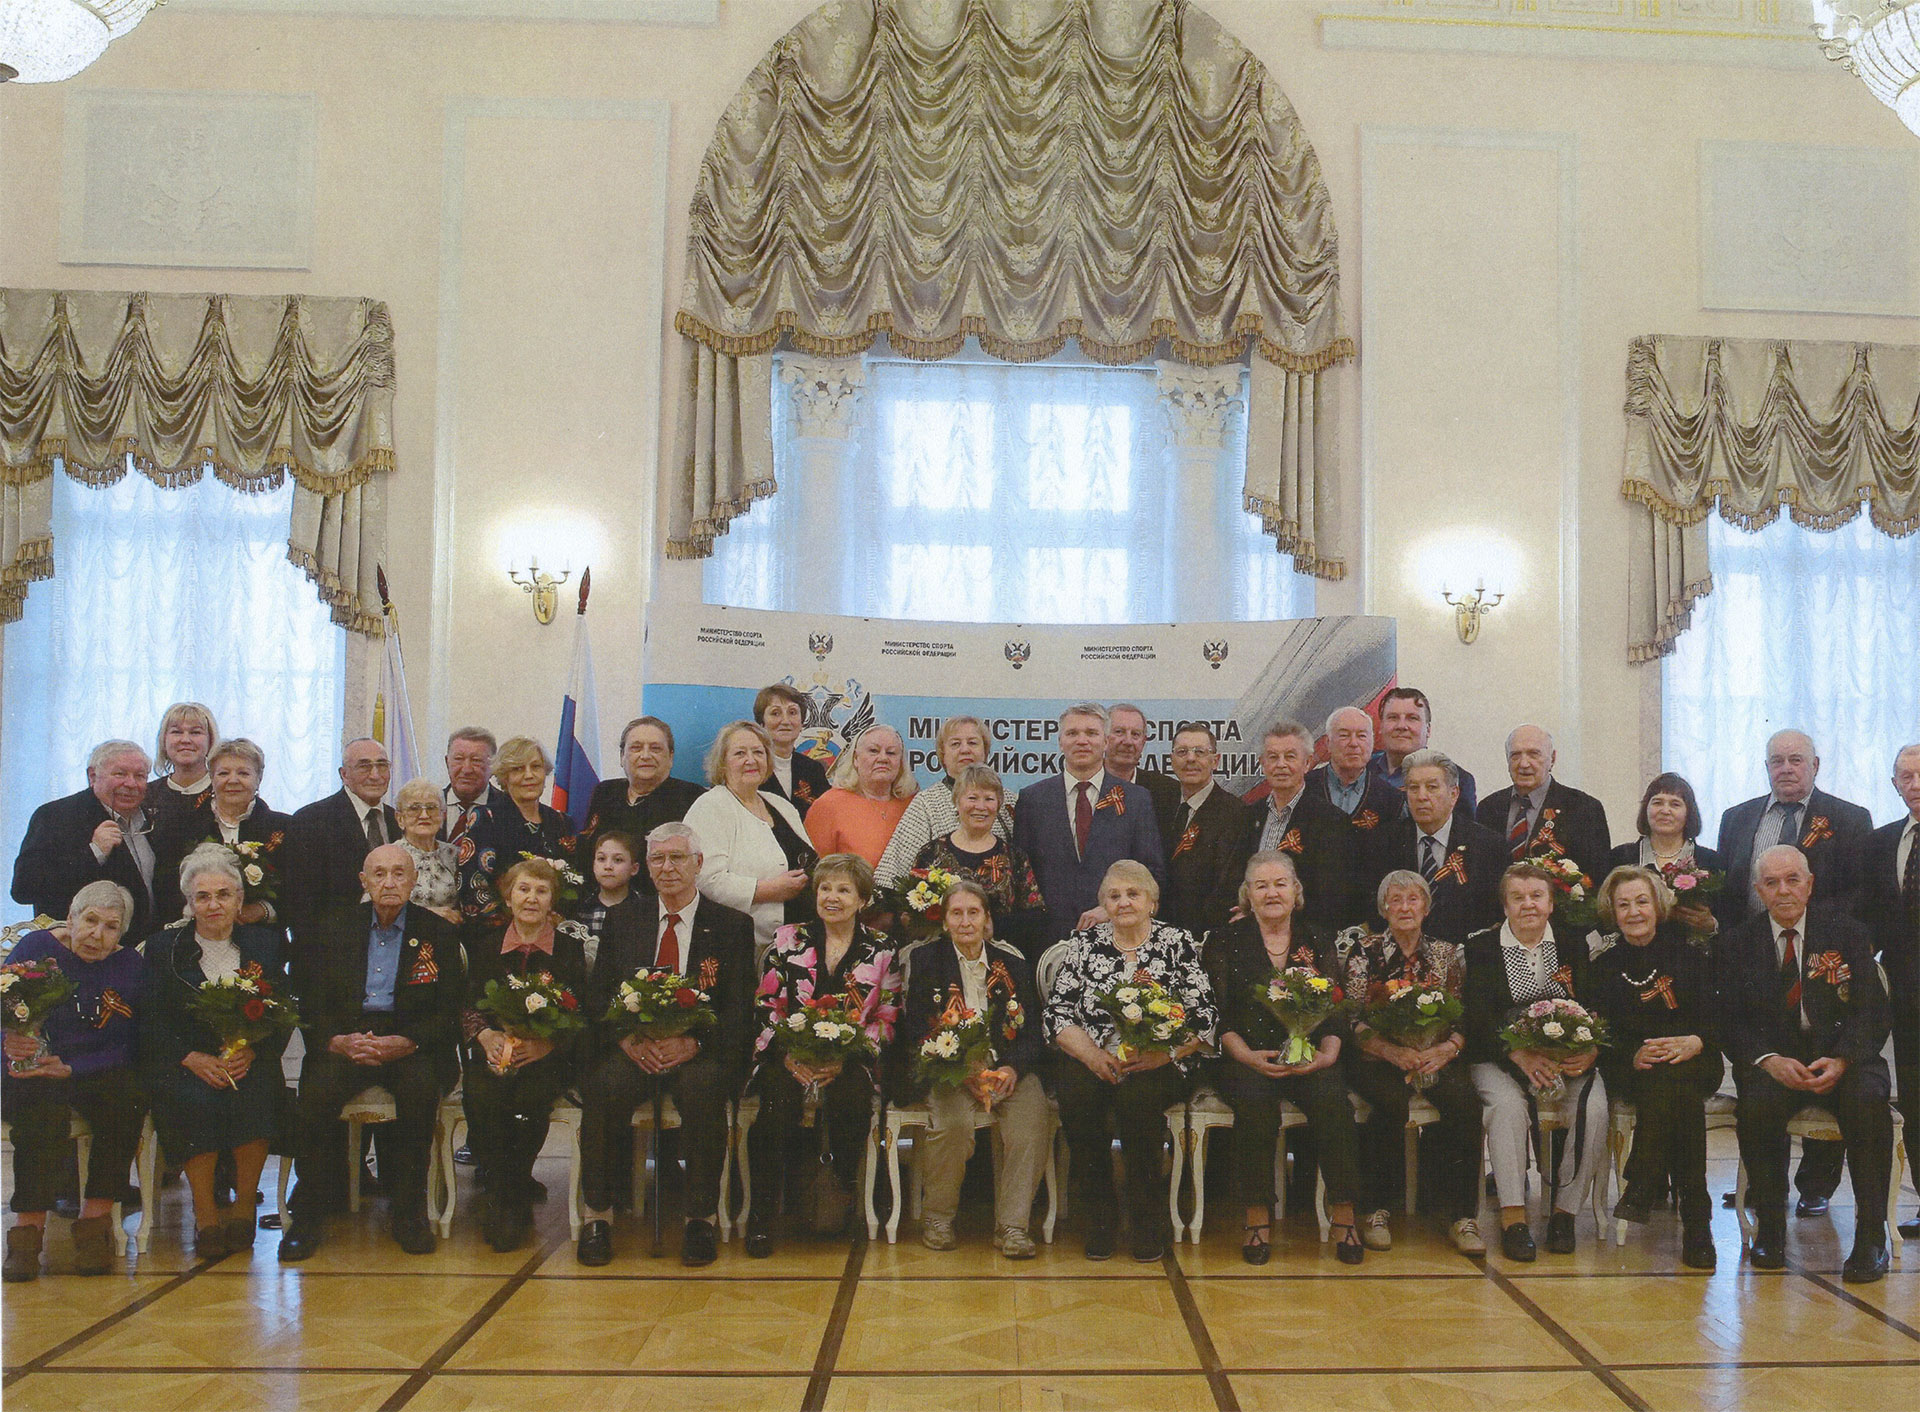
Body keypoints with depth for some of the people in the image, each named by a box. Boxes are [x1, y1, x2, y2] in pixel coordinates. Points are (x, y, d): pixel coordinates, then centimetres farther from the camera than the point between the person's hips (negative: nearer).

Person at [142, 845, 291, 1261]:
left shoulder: (264, 943, 12)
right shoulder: (162, 947, 10)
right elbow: (151, 1023, 2)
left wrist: (250, 1052, -13)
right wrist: (193, 1058, -14)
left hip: (250, 1063, 1)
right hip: (184, 1064, 0)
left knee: (255, 1095, -31)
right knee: (193, 1100, -33)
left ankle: (244, 1207, -15)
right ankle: (204, 1215, -21)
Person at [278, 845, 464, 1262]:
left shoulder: (439, 933, 8)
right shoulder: (333, 931, 13)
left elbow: (450, 1011, 2)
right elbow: (310, 1006, 7)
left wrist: (406, 1043, -17)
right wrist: (337, 1040, -15)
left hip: (411, 1043, -1)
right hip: (345, 1040, 1)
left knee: (421, 1086, -33)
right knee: (317, 1088, -29)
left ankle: (409, 1210, -17)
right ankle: (310, 1214, -13)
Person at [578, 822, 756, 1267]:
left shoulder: (732, 925, 8)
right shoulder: (623, 919, 16)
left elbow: (739, 1010, 0)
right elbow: (597, 996, 9)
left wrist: (693, 1041, -19)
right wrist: (627, 1036, -12)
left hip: (700, 1050, -2)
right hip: (632, 1049, 2)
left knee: (702, 1090, -34)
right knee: (602, 1087, -30)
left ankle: (701, 1219, -18)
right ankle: (598, 1215, -13)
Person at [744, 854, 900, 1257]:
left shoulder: (881, 951, 10)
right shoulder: (787, 941, 11)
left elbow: (887, 1020, 6)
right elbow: (766, 1008, 7)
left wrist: (844, 1058, -10)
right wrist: (788, 1056, -11)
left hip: (850, 1061, 0)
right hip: (788, 1059, 0)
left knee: (851, 1092, -33)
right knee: (779, 1090, -32)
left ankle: (838, 1191, -10)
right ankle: (767, 1206, -19)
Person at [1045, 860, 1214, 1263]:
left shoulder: (1177, 943, 7)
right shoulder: (1083, 943, 12)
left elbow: (1202, 1019, 0)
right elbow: (1057, 1014, 5)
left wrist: (1160, 1055, -16)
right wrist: (1093, 1054, -13)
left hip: (1157, 1067, -1)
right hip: (1091, 1062, 2)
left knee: (1137, 1095, -33)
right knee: (1076, 1092, -30)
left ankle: (1147, 1218, -15)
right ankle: (1098, 1215, -13)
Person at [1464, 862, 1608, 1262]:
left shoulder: (1574, 947, 12)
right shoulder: (1480, 948, 6)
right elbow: (1477, 1018, -5)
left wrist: (1589, 1052, -17)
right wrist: (1521, 1055, -22)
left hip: (1569, 1059, 2)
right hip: (1500, 1059, -2)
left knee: (1594, 1107, -26)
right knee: (1508, 1104, -32)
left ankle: (1564, 1209, -11)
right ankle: (1512, 1216, -26)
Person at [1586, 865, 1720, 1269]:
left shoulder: (1689, 948, 8)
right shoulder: (1605, 962, 10)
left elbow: (1719, 1012, 1)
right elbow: (1600, 1031, 2)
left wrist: (1695, 1042, -21)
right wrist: (1634, 1055, -18)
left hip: (1694, 1061, 0)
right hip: (1630, 1069, 0)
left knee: (1671, 1078, -36)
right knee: (1673, 1086, -34)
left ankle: (1645, 1185, -29)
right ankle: (1695, 1219, -33)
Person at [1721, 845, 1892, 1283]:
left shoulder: (1848, 934, 4)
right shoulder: (1740, 942, 6)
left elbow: (1872, 1012, -2)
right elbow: (1732, 1021, 1)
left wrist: (1841, 1061, -20)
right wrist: (1769, 1060, -19)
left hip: (1842, 1055, 0)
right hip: (1772, 1060, 0)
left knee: (1867, 1099, -33)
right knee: (1756, 1104, -32)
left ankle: (1871, 1238, -21)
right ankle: (1769, 1228, -12)